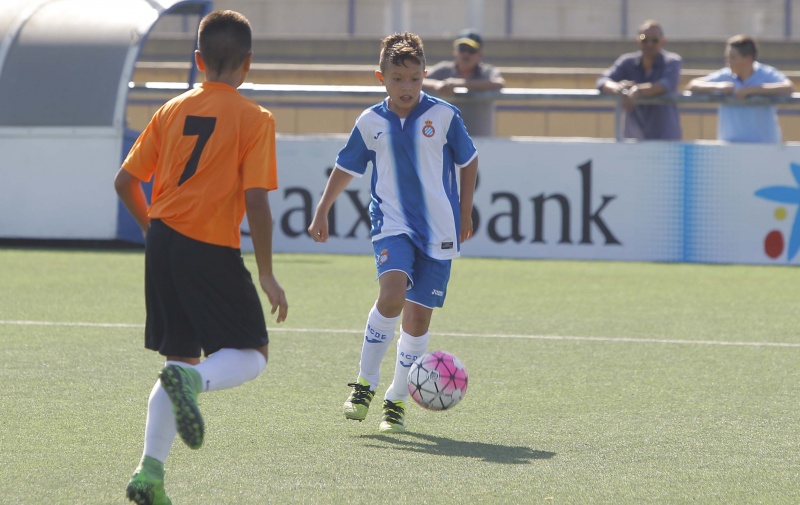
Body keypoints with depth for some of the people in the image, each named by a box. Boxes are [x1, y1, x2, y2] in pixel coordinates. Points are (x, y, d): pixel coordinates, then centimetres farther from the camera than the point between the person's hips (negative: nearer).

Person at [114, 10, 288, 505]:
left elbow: (126, 180, 10)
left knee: (183, 358, 16)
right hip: (212, 253, -6)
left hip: (162, 242, 6)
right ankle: (191, 381, -25)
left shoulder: (173, 110, 10)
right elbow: (256, 200, -12)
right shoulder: (254, 118, -5)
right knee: (253, 354, 7)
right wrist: (267, 275, -6)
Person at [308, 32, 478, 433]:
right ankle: (364, 384, -10)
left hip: (438, 230, 0)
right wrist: (321, 214, 15)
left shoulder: (444, 116, -4)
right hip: (391, 223, 0)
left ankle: (396, 401, 17)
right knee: (392, 295, -25)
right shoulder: (370, 123, 0)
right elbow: (346, 168, 15)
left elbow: (468, 162, 10)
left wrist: (465, 215, 13)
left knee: (418, 317, 0)